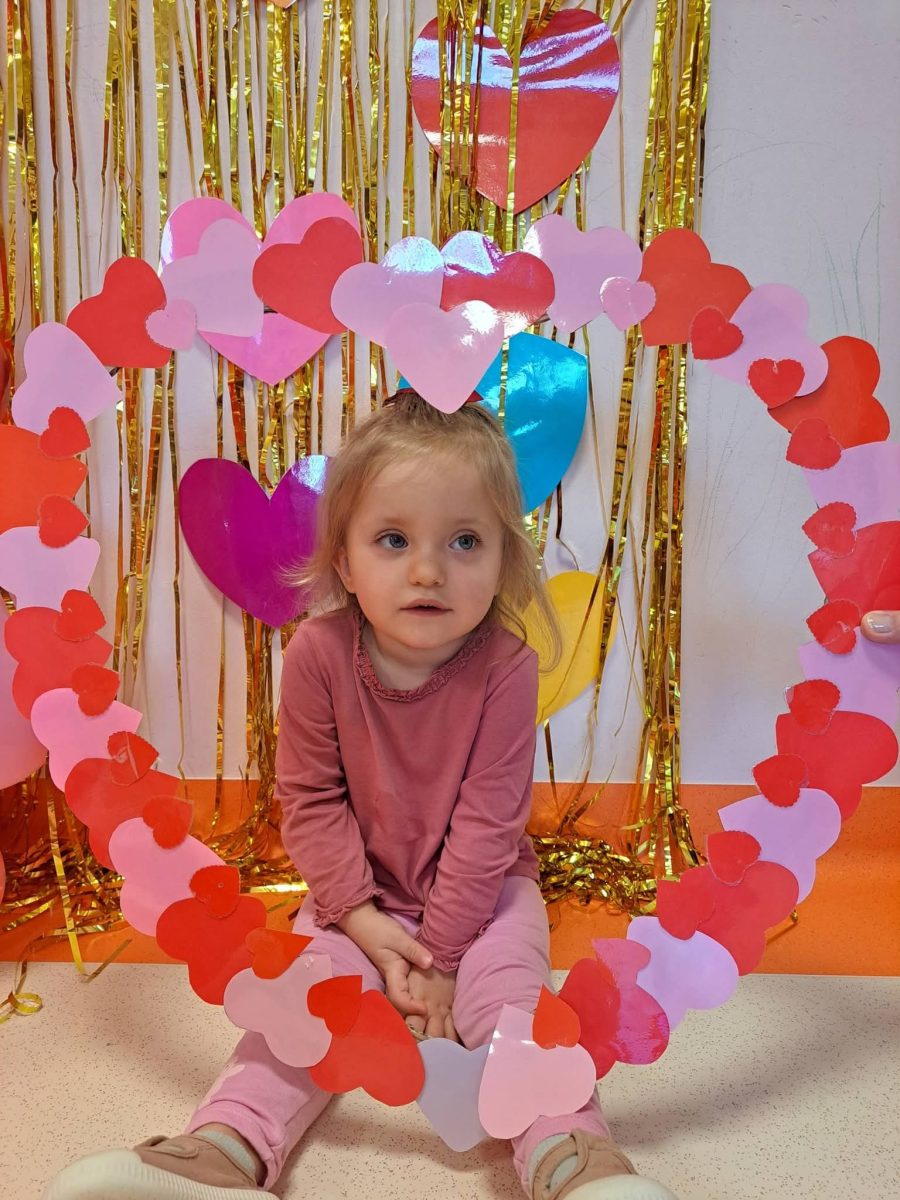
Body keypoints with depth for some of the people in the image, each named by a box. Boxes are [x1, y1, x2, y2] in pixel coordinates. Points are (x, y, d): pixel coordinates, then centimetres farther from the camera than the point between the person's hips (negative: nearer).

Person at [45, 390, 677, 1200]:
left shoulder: (506, 668, -25)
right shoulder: (320, 653, -22)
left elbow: (486, 821, -20)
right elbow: (310, 798, -13)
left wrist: (442, 956, -18)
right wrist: (360, 917, -18)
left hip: (481, 888, -1)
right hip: (362, 889, 2)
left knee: (507, 984, -24)